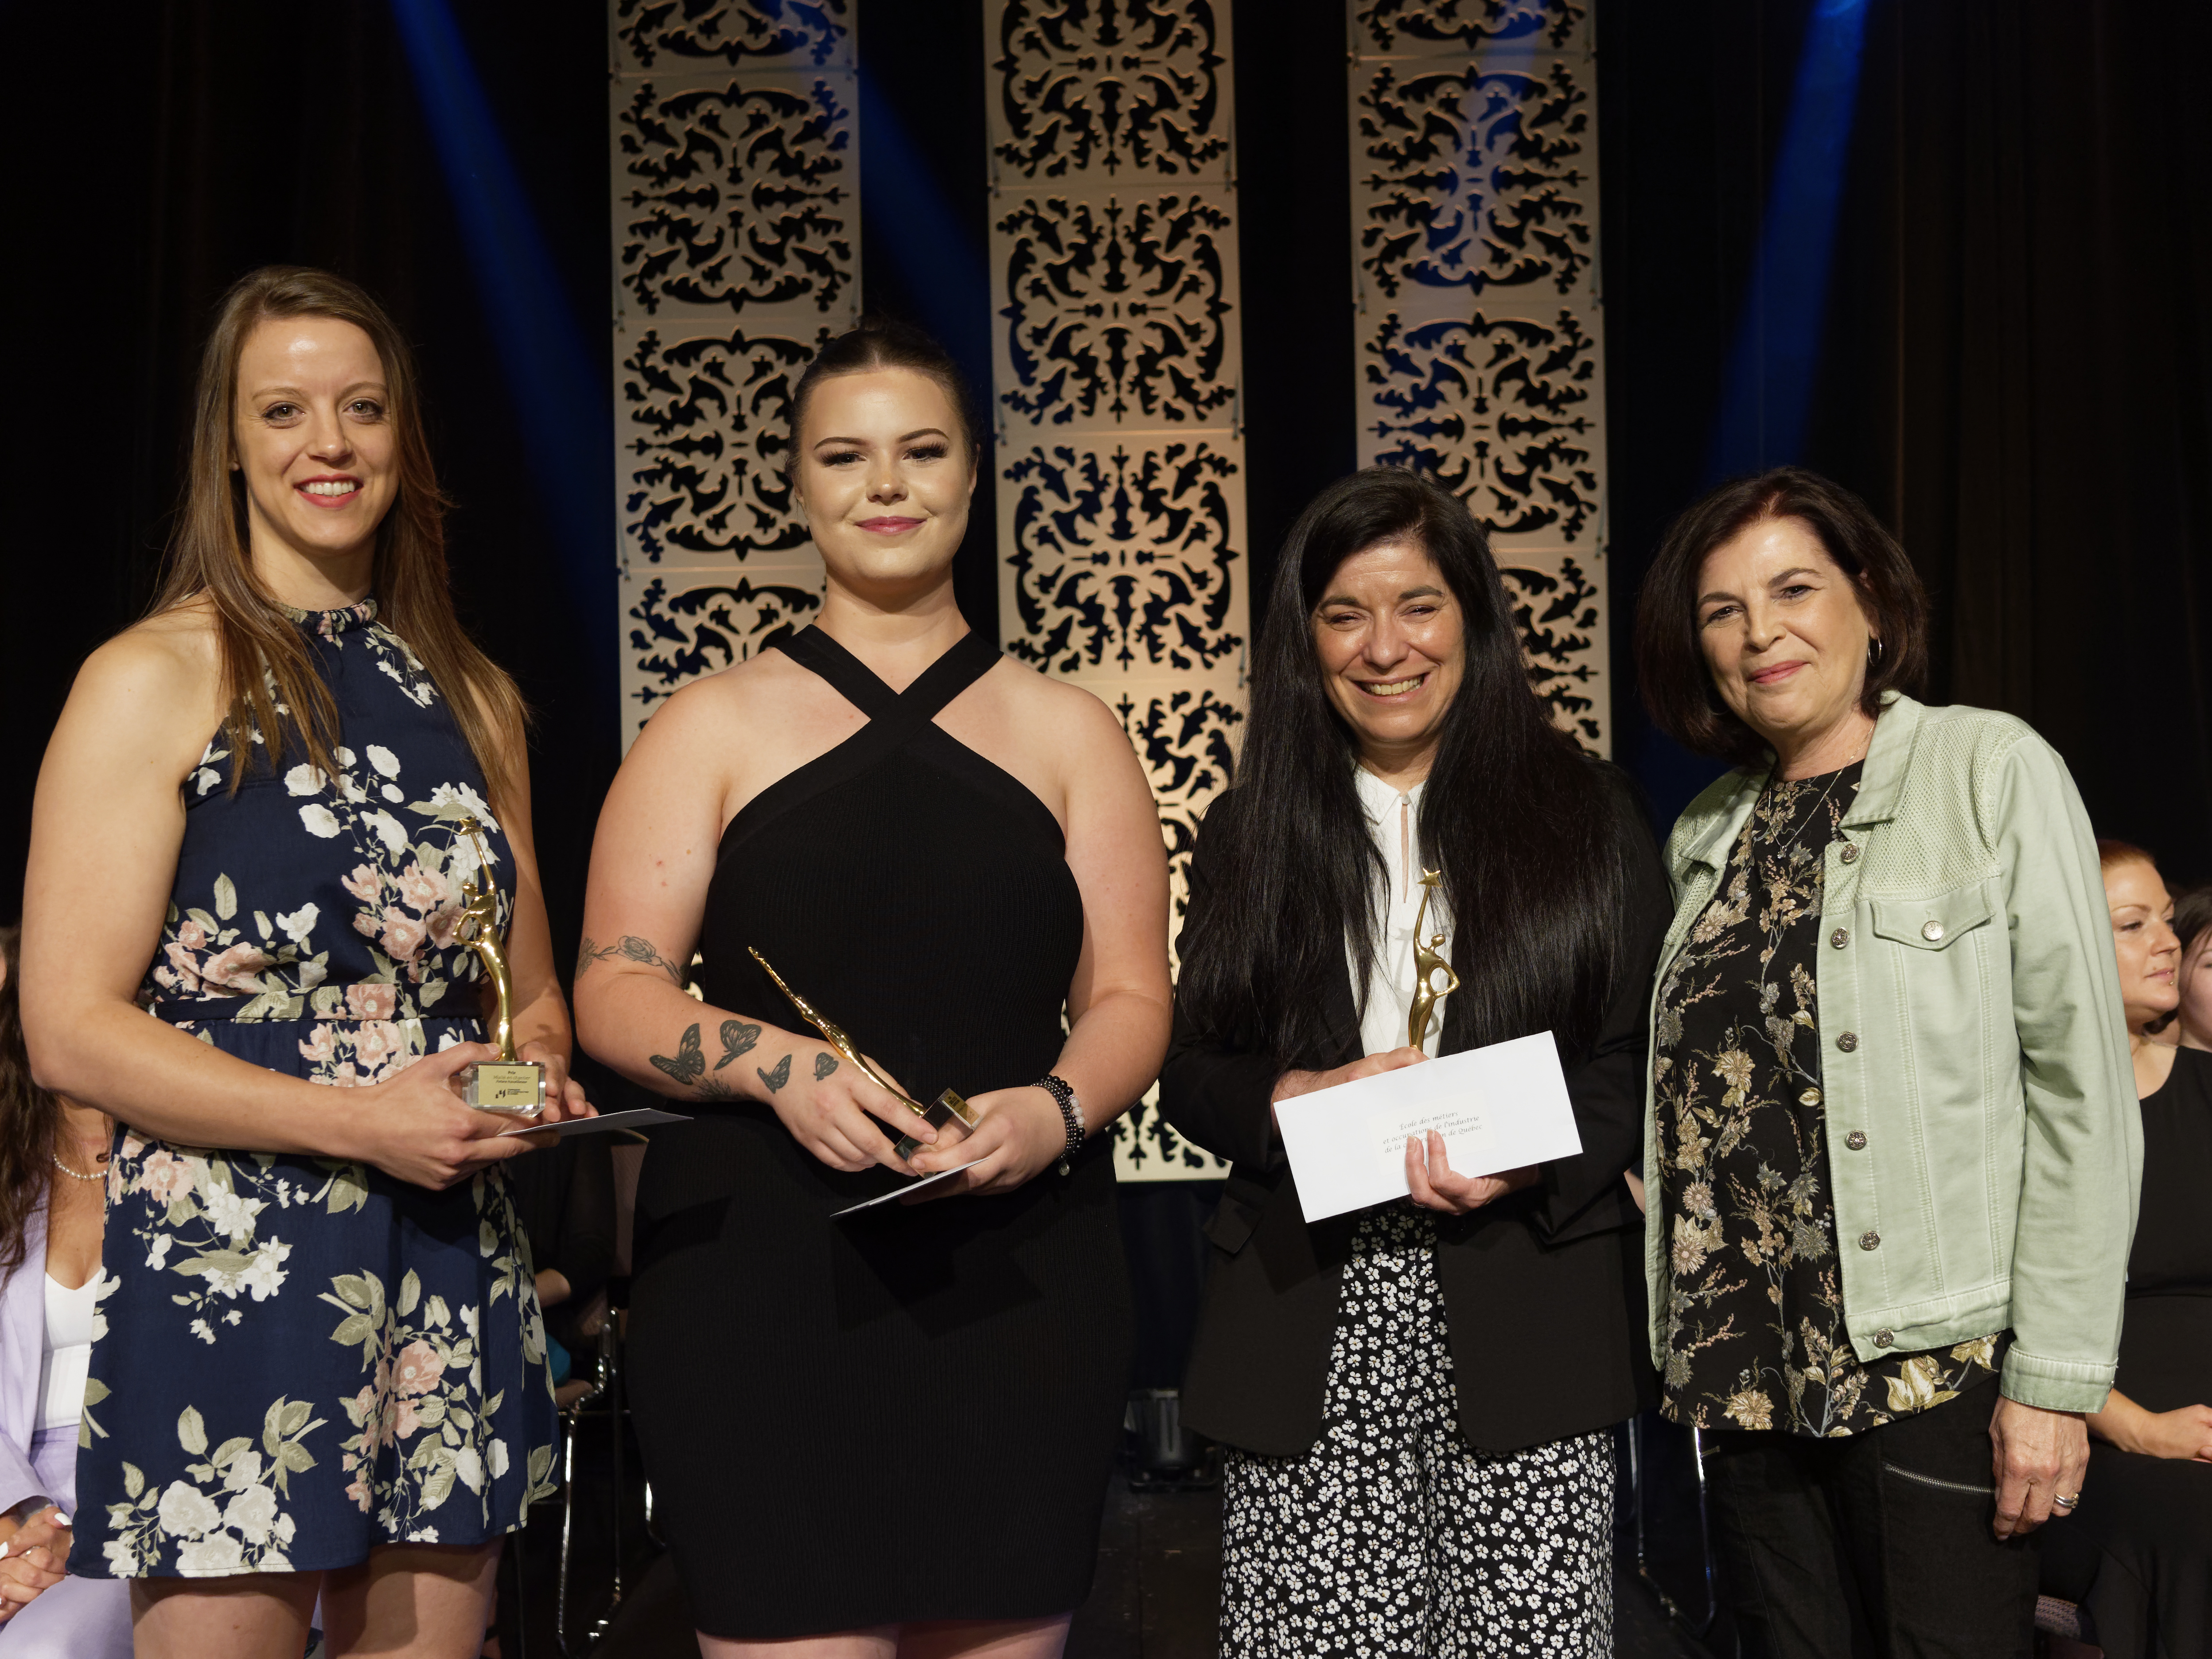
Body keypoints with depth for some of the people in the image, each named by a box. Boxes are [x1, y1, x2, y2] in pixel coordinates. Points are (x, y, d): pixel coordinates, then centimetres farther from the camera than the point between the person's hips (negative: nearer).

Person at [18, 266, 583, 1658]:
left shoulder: (473, 697, 13)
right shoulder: (156, 681, -3)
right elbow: (71, 1032, -10)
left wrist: (538, 1074, -2)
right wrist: (360, 1122, -16)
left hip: (458, 1277, 5)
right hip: (226, 1276, -5)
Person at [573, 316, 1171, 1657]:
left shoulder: (1069, 731, 11)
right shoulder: (715, 726, 7)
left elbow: (1131, 995, 8)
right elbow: (615, 992, 3)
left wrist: (1057, 1110, -12)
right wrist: (781, 1066, -15)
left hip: (1018, 1282, 2)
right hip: (761, 1282, -1)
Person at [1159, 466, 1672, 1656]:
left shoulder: (1584, 812, 7)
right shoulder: (1251, 833, 11)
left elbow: (1643, 1055, 3)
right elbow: (1190, 1076, 9)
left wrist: (1524, 1163, -14)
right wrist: (1300, 1098, -12)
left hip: (1524, 1319, -1)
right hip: (1310, 1331, 1)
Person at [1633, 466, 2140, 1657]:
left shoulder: (1992, 774, -4)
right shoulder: (1709, 833, 12)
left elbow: (2081, 1088, -8)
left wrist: (2056, 1378, -12)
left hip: (1933, 1366, -5)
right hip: (1742, 1367, 5)